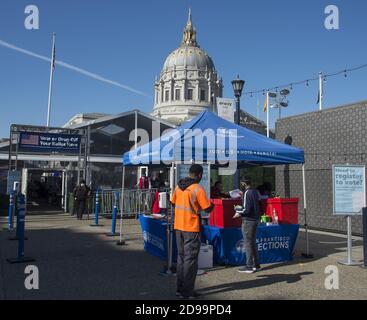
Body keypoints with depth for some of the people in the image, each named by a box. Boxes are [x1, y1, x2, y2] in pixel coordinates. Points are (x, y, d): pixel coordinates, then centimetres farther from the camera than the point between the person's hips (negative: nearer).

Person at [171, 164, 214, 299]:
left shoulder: (178, 186, 6)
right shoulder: (198, 189, -15)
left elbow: (173, 202, 17)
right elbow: (208, 209, -13)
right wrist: (212, 204, 9)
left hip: (178, 227, 7)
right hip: (191, 228, -7)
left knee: (181, 257, 16)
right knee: (190, 259, 2)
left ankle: (180, 288, 23)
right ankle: (187, 291, 8)